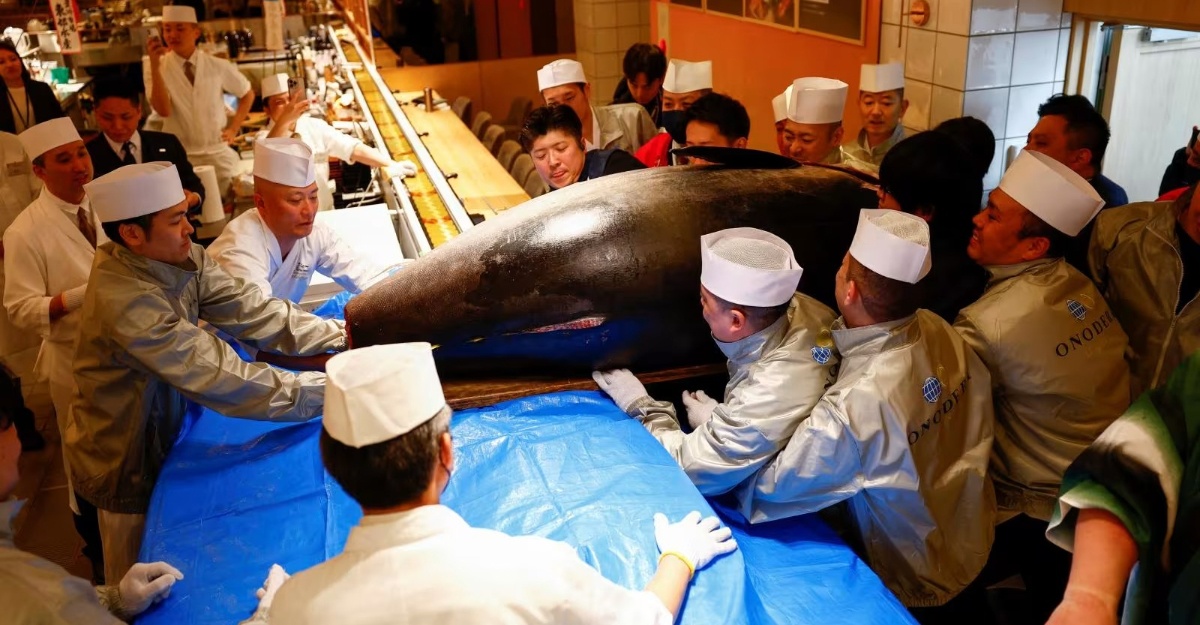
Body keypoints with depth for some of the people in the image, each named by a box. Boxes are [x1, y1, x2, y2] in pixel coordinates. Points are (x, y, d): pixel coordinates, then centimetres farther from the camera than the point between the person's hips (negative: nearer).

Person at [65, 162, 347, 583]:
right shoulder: (122, 298, -35)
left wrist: (342, 337, -23)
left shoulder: (183, 259, -13)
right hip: (129, 459, -7)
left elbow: (250, 311, -15)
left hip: (169, 426, 7)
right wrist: (323, 391, -37)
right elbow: (218, 378, -38)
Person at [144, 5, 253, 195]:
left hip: (218, 154, 1)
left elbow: (248, 94, 16)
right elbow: (163, 110, -19)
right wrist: (154, 65, -26)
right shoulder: (155, 66, -5)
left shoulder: (218, 66, -1)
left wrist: (233, 128, 6)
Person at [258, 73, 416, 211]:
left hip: (324, 213, 3)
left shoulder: (314, 127, -1)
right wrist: (284, 121, -49)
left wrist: (392, 165, -19)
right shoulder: (265, 136, -10)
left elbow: (353, 148, -8)